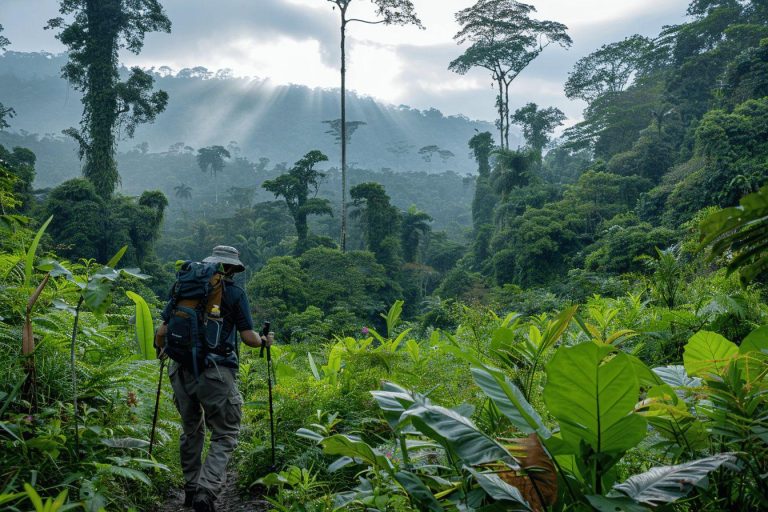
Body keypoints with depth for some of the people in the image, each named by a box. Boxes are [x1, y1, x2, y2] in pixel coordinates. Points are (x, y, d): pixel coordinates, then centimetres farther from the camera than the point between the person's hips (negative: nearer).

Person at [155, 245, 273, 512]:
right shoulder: (234, 293, 0)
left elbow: (162, 333, 9)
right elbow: (249, 338, -2)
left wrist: (164, 350, 30)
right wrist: (265, 340, 19)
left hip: (182, 370, 5)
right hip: (216, 373, -4)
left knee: (191, 430, 22)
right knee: (225, 435, 4)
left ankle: (190, 490, 32)